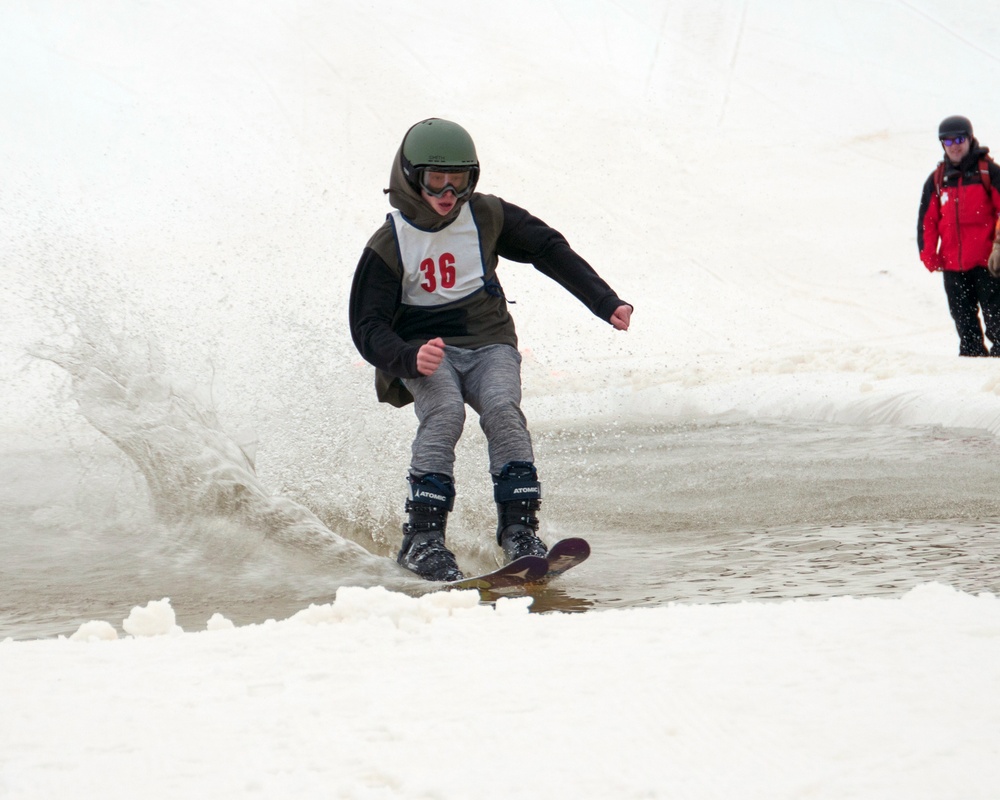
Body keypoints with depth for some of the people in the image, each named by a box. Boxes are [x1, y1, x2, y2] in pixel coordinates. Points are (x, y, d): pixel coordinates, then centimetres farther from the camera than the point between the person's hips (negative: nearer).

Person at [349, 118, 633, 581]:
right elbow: (368, 328, -10)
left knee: (502, 408, -29)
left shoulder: (485, 217, 0)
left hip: (489, 343, 2)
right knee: (444, 412, -33)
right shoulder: (388, 247, -7)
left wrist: (605, 303, 7)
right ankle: (422, 537, -30)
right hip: (423, 351, -2)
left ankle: (519, 530, -27)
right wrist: (410, 357, -31)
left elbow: (550, 251, 11)